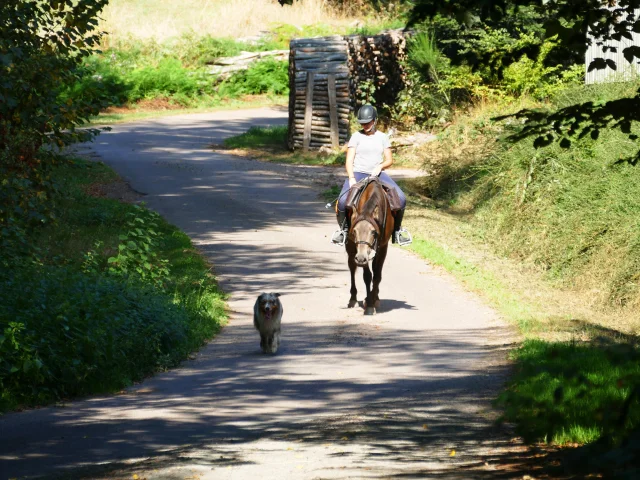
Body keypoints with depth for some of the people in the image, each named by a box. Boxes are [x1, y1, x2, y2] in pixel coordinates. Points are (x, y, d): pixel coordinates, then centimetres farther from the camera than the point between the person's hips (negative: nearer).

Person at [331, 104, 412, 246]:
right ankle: (343, 228, 2)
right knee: (343, 201, -27)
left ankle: (397, 229, 3)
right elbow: (349, 161, -1)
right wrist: (351, 179, -16)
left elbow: (389, 160, 9)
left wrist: (380, 166, -13)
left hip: (378, 174, 2)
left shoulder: (382, 137, 10)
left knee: (401, 198, -20)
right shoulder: (356, 137, 5)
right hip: (358, 173, -2)